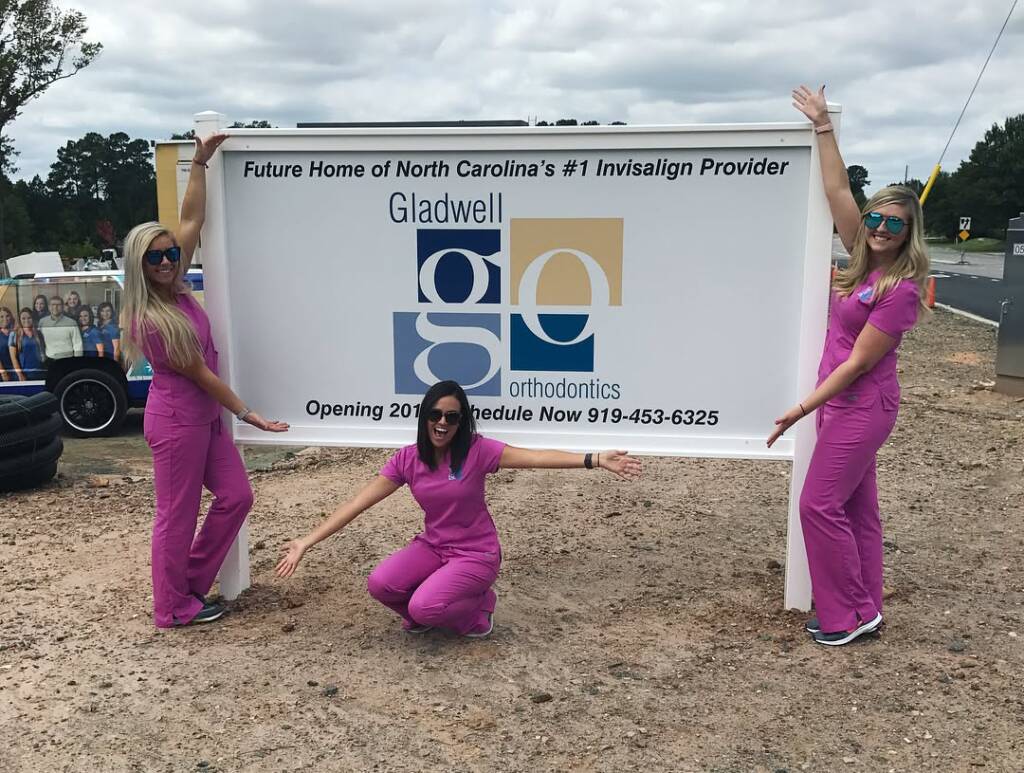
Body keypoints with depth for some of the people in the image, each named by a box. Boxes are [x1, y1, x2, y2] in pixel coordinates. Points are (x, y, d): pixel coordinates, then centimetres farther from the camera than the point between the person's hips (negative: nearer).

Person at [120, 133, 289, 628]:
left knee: (236, 497, 10)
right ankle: (174, 608, 19)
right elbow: (199, 374, -16)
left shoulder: (176, 290, 2)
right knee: (178, 514, 3)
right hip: (177, 422, -9)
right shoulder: (150, 320, -20)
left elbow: (192, 219, 3)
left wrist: (201, 162, 2)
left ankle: (190, 583, 24)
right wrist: (246, 413, -11)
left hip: (204, 416, 9)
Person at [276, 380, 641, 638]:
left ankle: (478, 609, 6)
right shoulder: (407, 459, -7)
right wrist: (306, 542, -10)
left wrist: (596, 460, -40)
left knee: (424, 607, -26)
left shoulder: (477, 450, -17)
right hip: (432, 546, 4)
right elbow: (356, 504, -7)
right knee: (379, 584, -21)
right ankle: (420, 614, 12)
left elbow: (537, 457, -28)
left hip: (476, 554, -4)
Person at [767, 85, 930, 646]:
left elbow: (857, 362, -18)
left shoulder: (901, 289, -17)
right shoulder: (865, 260, 3)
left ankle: (848, 614, 8)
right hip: (841, 403, 8)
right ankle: (861, 609, 23)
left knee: (819, 504, -6)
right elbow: (837, 193, 4)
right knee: (855, 507, 13)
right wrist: (823, 127, 3)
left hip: (861, 406, -8)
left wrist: (803, 408, -18)